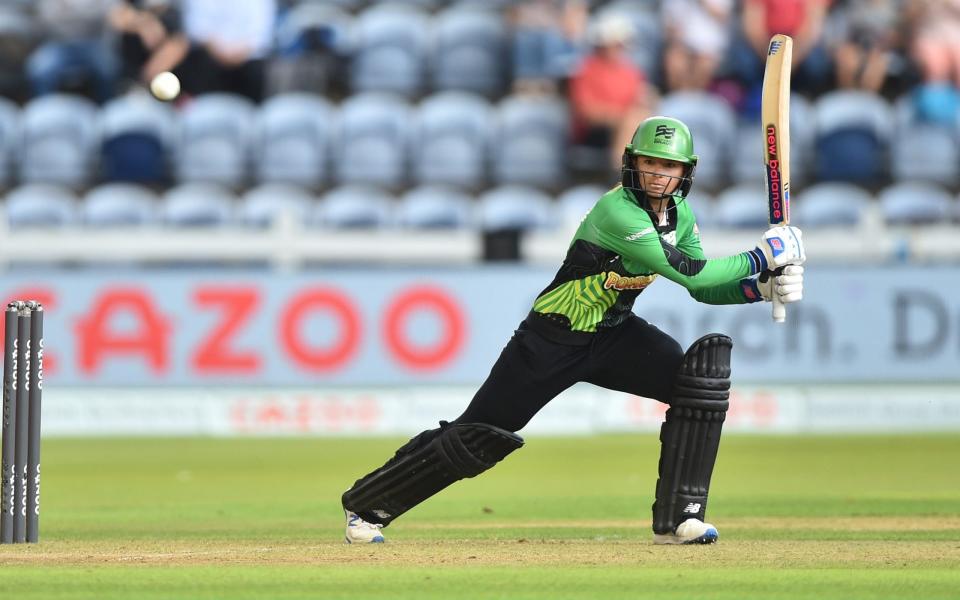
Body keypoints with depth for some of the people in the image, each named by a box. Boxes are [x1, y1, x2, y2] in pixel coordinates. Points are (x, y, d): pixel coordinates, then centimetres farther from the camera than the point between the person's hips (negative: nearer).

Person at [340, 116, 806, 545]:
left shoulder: (679, 214, -2)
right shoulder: (616, 212, -28)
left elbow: (703, 288, 4)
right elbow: (688, 273, -32)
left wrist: (760, 287, -11)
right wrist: (759, 258, -25)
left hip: (614, 335, 7)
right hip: (554, 341, -7)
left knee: (704, 373, -16)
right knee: (474, 436, -2)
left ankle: (677, 519, -11)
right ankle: (365, 504, 19)